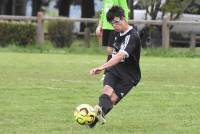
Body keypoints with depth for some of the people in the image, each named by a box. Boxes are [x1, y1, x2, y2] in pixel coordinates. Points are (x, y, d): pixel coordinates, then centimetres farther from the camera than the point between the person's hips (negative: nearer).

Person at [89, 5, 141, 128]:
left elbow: (120, 55, -36)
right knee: (107, 90, -24)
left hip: (129, 76, -5)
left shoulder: (132, 36, -21)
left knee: (112, 99, -16)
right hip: (114, 70, 5)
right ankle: (100, 111, -46)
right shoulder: (118, 33, 6)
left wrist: (102, 67, -47)